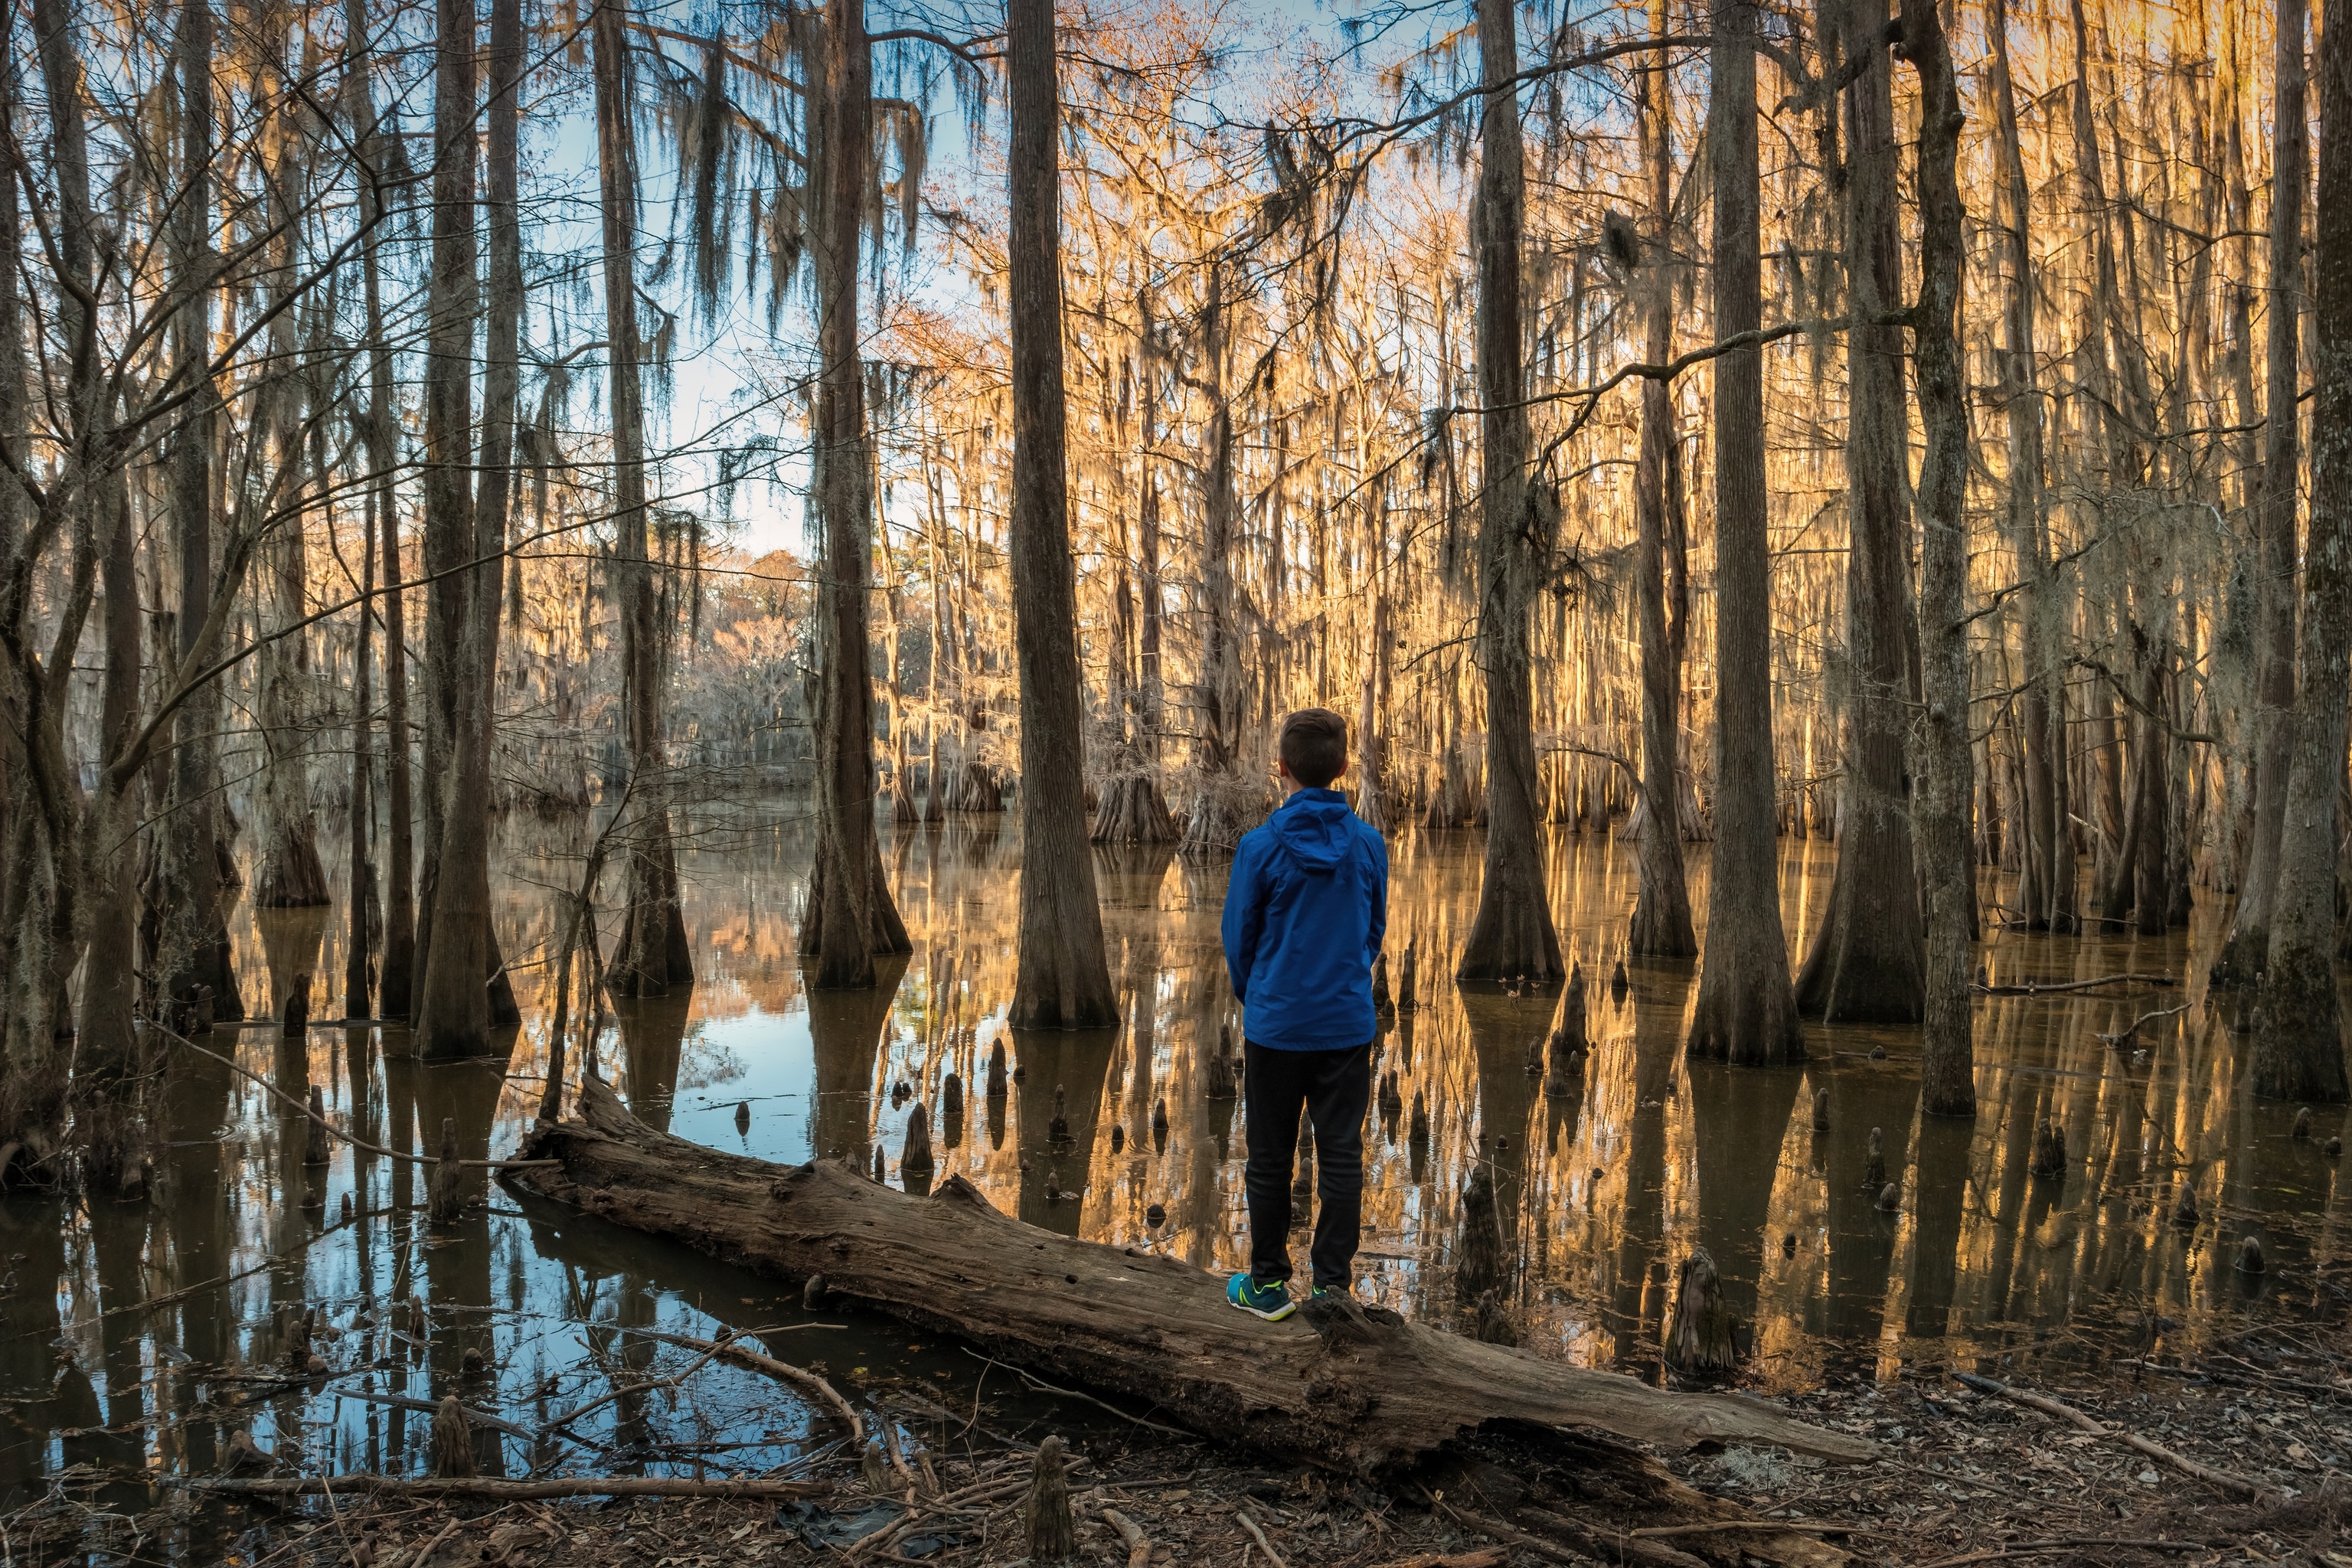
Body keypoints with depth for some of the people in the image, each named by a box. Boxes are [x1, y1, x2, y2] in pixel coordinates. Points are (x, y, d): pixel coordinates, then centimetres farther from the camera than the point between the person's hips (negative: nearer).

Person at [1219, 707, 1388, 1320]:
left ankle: (1268, 1283, 21)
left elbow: (1238, 940, -2)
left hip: (1275, 1025, -2)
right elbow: (1375, 931, 8)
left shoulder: (1261, 846, -12)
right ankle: (1334, 1284, 15)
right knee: (1341, 1156, 9)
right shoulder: (1369, 844, -3)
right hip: (1349, 1025, 2)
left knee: (1270, 1160, 11)